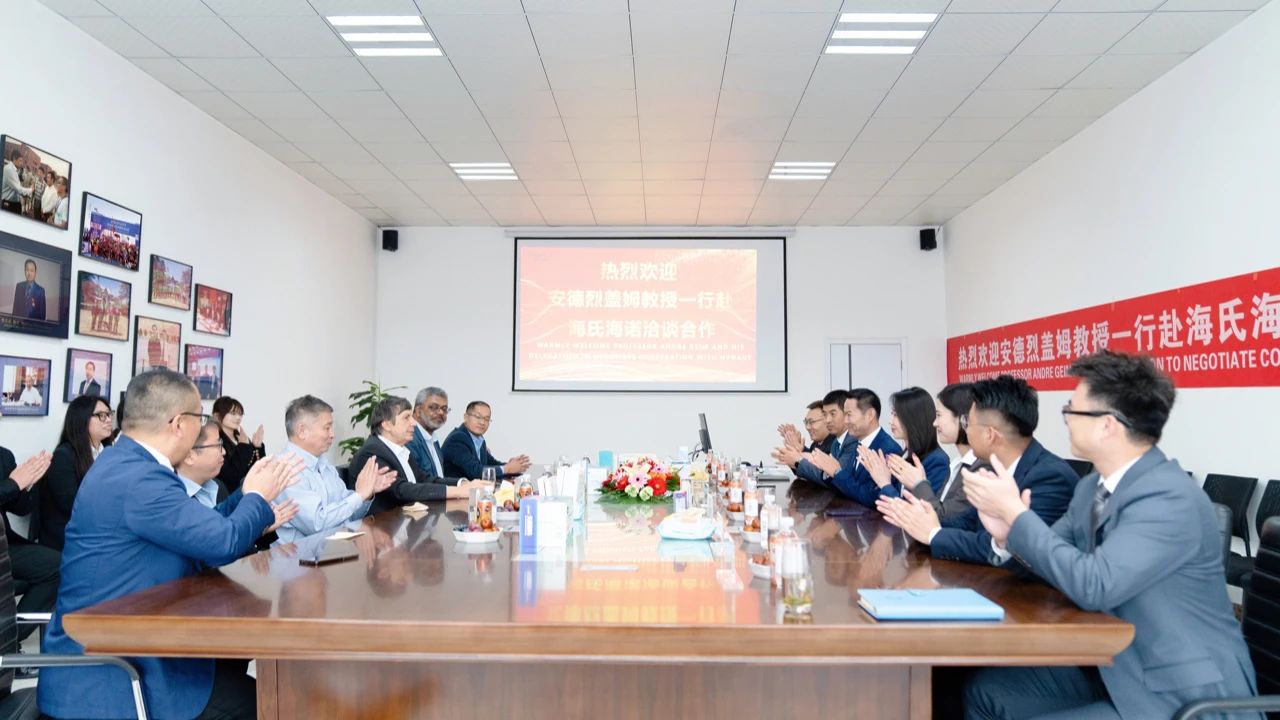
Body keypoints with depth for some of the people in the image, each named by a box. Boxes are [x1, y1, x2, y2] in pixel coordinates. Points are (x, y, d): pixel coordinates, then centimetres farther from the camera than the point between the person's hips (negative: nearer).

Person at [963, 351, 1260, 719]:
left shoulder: (1171, 499, -25)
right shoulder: (1093, 485, 1)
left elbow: (1093, 585, -33)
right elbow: (1053, 559, 10)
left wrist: (1015, 512, -25)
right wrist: (1007, 533, -12)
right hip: (1112, 668, 8)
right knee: (986, 690, 2)